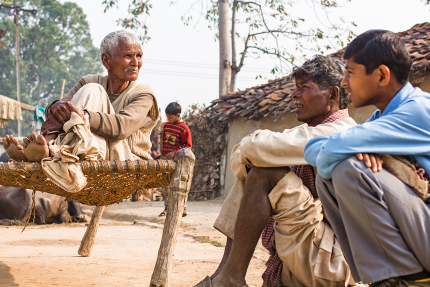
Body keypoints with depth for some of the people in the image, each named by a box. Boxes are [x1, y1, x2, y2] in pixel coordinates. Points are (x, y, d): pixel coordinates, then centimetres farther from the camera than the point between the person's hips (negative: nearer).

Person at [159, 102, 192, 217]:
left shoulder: (183, 128, -10)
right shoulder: (166, 125, 11)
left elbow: (188, 145, -9)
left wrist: (175, 152, -17)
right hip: (166, 158, 7)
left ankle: (183, 209, -1)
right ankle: (167, 208, 15)